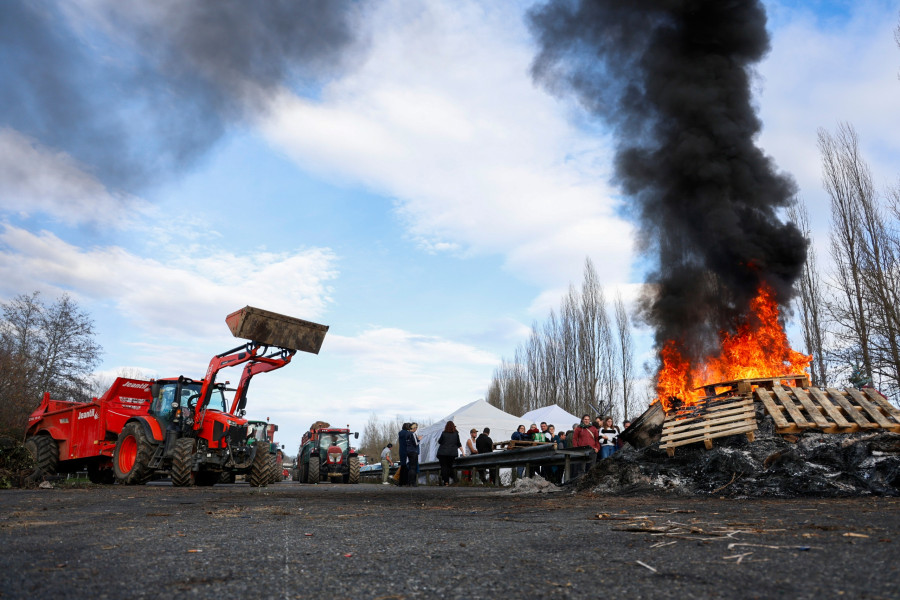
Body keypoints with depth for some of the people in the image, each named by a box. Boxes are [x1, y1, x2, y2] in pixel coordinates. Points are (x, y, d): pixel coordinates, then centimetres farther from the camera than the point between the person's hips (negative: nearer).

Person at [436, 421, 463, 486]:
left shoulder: (444, 433, -5)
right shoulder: (456, 434, 4)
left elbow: (439, 442, 4)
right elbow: (459, 444, 9)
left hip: (443, 453, -3)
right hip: (452, 453, 3)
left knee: (444, 466, 1)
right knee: (450, 466, 13)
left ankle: (445, 481, -6)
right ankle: (448, 481, 9)